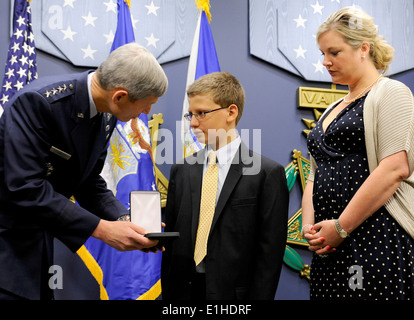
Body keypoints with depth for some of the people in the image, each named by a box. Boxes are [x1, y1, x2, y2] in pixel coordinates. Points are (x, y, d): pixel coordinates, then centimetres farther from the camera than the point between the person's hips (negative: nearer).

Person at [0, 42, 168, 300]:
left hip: (36, 235, 7)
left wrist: (126, 221, -10)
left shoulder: (106, 115, -1)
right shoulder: (38, 101, -26)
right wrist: (100, 228, -27)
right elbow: (26, 188, -29)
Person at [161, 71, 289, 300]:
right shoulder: (181, 171, 8)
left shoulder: (268, 174, -7)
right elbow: (171, 240, 9)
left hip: (232, 291, -4)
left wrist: (258, 297, -13)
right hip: (183, 291, 4)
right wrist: (167, 293, 3)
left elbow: (270, 251, -9)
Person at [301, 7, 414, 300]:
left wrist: (340, 227, -15)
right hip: (330, 244, 7)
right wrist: (309, 227, 1)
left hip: (377, 239, -7)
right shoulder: (332, 111, 21)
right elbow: (315, 175, 20)